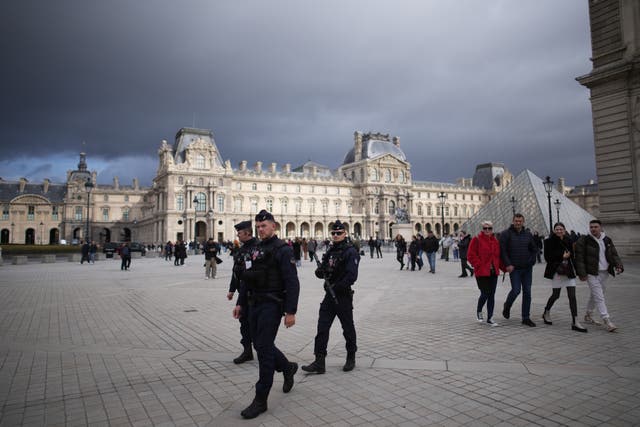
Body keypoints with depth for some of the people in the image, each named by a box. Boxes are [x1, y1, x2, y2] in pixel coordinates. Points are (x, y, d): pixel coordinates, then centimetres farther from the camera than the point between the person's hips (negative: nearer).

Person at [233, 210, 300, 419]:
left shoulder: (283, 250, -11)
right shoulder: (257, 249, 12)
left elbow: (292, 283, -16)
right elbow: (248, 279, 18)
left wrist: (291, 312, -20)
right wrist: (240, 302, 15)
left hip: (272, 306, -8)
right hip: (255, 305, 8)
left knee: (263, 348, -5)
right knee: (260, 345, 16)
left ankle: (261, 400, 8)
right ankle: (288, 368, 41)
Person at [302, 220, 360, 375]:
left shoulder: (351, 252, -11)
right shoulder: (330, 251, 11)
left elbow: (351, 276, -21)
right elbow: (320, 272, 13)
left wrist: (336, 287, -22)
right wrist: (320, 271, -10)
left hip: (343, 296, -6)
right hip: (329, 296, 6)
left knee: (348, 329, 10)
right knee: (322, 328, 2)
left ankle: (351, 358, 28)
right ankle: (319, 362, 7)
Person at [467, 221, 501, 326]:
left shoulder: (495, 241, 12)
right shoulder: (476, 240, -6)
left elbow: (498, 255, 20)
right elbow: (471, 255, -10)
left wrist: (498, 266, 7)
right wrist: (479, 265, -14)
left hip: (493, 272, 6)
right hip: (482, 272, -5)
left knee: (492, 295, 6)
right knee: (485, 294, -5)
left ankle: (490, 318, 15)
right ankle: (478, 311, 24)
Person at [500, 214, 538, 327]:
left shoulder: (528, 234, 10)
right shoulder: (506, 234, -4)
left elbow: (534, 249, 17)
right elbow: (502, 250, -8)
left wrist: (531, 261, 1)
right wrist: (508, 264, -15)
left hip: (527, 268, 4)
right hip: (514, 268, -4)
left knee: (527, 292, 4)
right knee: (516, 290, -11)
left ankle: (526, 318, 12)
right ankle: (507, 306, 20)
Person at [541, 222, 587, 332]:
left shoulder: (568, 240, 5)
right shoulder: (549, 241, -8)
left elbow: (571, 254, 17)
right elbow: (547, 257, -11)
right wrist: (562, 256, -15)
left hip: (569, 271, 4)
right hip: (557, 271, -4)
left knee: (572, 296, -1)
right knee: (556, 295, 5)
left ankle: (575, 322, 2)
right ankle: (546, 313, 31)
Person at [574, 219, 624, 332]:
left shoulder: (607, 240, 8)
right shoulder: (584, 240, -10)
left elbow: (614, 254, 12)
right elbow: (579, 258, -11)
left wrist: (618, 265, -7)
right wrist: (582, 273, -15)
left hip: (604, 273, 6)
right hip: (592, 273, -6)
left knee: (594, 295, 17)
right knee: (599, 297, -9)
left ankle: (588, 316, 31)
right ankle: (607, 321, -9)